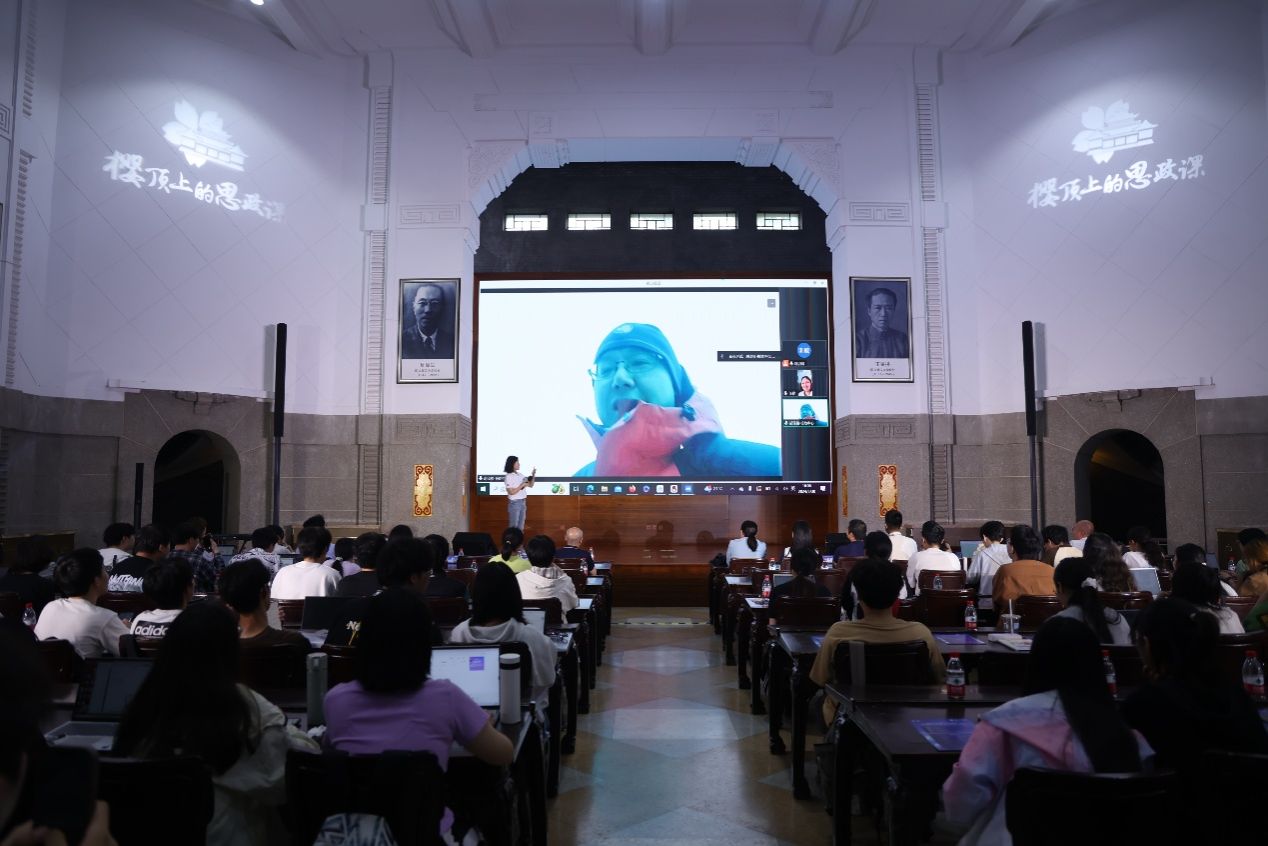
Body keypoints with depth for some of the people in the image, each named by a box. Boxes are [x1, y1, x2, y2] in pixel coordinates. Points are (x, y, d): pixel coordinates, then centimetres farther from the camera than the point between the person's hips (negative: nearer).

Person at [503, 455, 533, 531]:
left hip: (523, 502, 7)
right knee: (514, 526, 2)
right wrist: (522, 485, -18)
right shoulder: (509, 477, -13)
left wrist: (533, 476, -4)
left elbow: (530, 485, 11)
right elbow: (511, 492, -17)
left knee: (520, 527, 13)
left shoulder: (521, 475, 8)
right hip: (514, 503, -7)